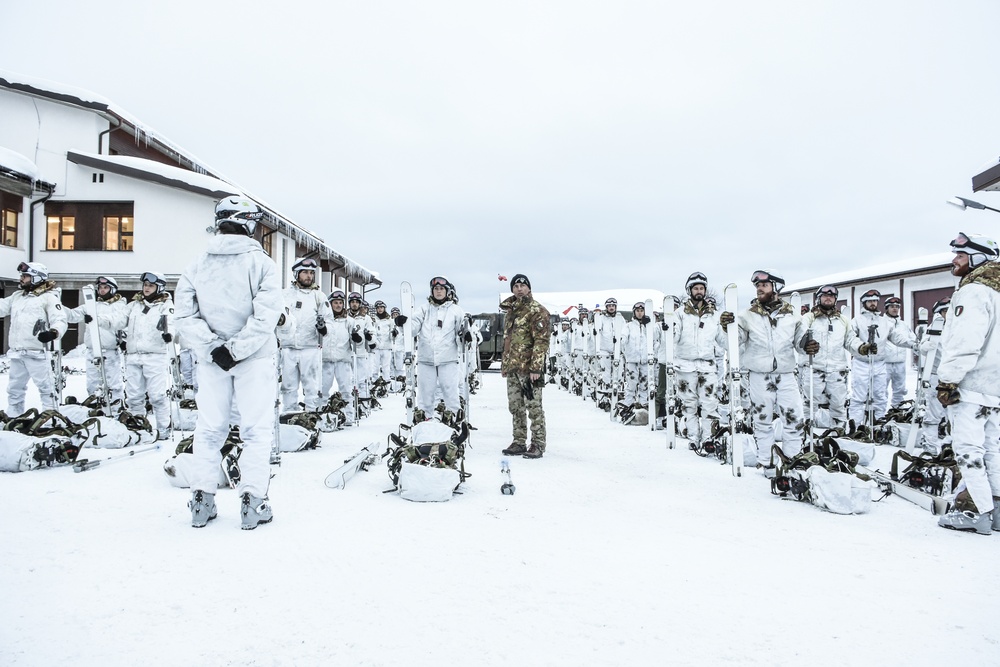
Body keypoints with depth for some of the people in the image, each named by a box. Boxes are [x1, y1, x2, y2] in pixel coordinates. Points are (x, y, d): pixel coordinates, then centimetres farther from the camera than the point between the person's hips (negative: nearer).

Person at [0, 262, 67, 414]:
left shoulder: (49, 297, -7)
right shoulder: (17, 296, 16)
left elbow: (60, 320, -14)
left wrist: (54, 332, -34)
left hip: (36, 351, -8)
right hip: (16, 351, 8)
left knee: (45, 385, -3)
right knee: (15, 387, 18)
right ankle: (13, 416, 30)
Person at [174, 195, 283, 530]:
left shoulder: (196, 266, 3)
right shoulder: (260, 262, -9)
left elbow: (185, 316, -3)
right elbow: (267, 314, -18)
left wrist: (213, 346, -8)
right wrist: (237, 348, -15)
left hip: (211, 359, 4)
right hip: (255, 358, -3)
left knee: (209, 428, 12)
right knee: (256, 428, 3)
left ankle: (202, 501, 16)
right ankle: (252, 501, 2)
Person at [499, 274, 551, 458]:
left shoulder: (537, 310, -7)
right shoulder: (511, 310, 18)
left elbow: (541, 341, -14)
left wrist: (536, 367, -19)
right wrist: (504, 364, 21)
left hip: (529, 367, -8)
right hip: (512, 367, 8)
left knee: (534, 406, -3)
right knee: (515, 407, 11)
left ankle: (538, 445, 3)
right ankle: (519, 443, 20)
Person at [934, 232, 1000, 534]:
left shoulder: (973, 292, -13)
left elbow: (964, 342, -22)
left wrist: (947, 380, -18)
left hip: (970, 385, -10)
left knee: (968, 447, -7)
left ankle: (976, 510, -6)